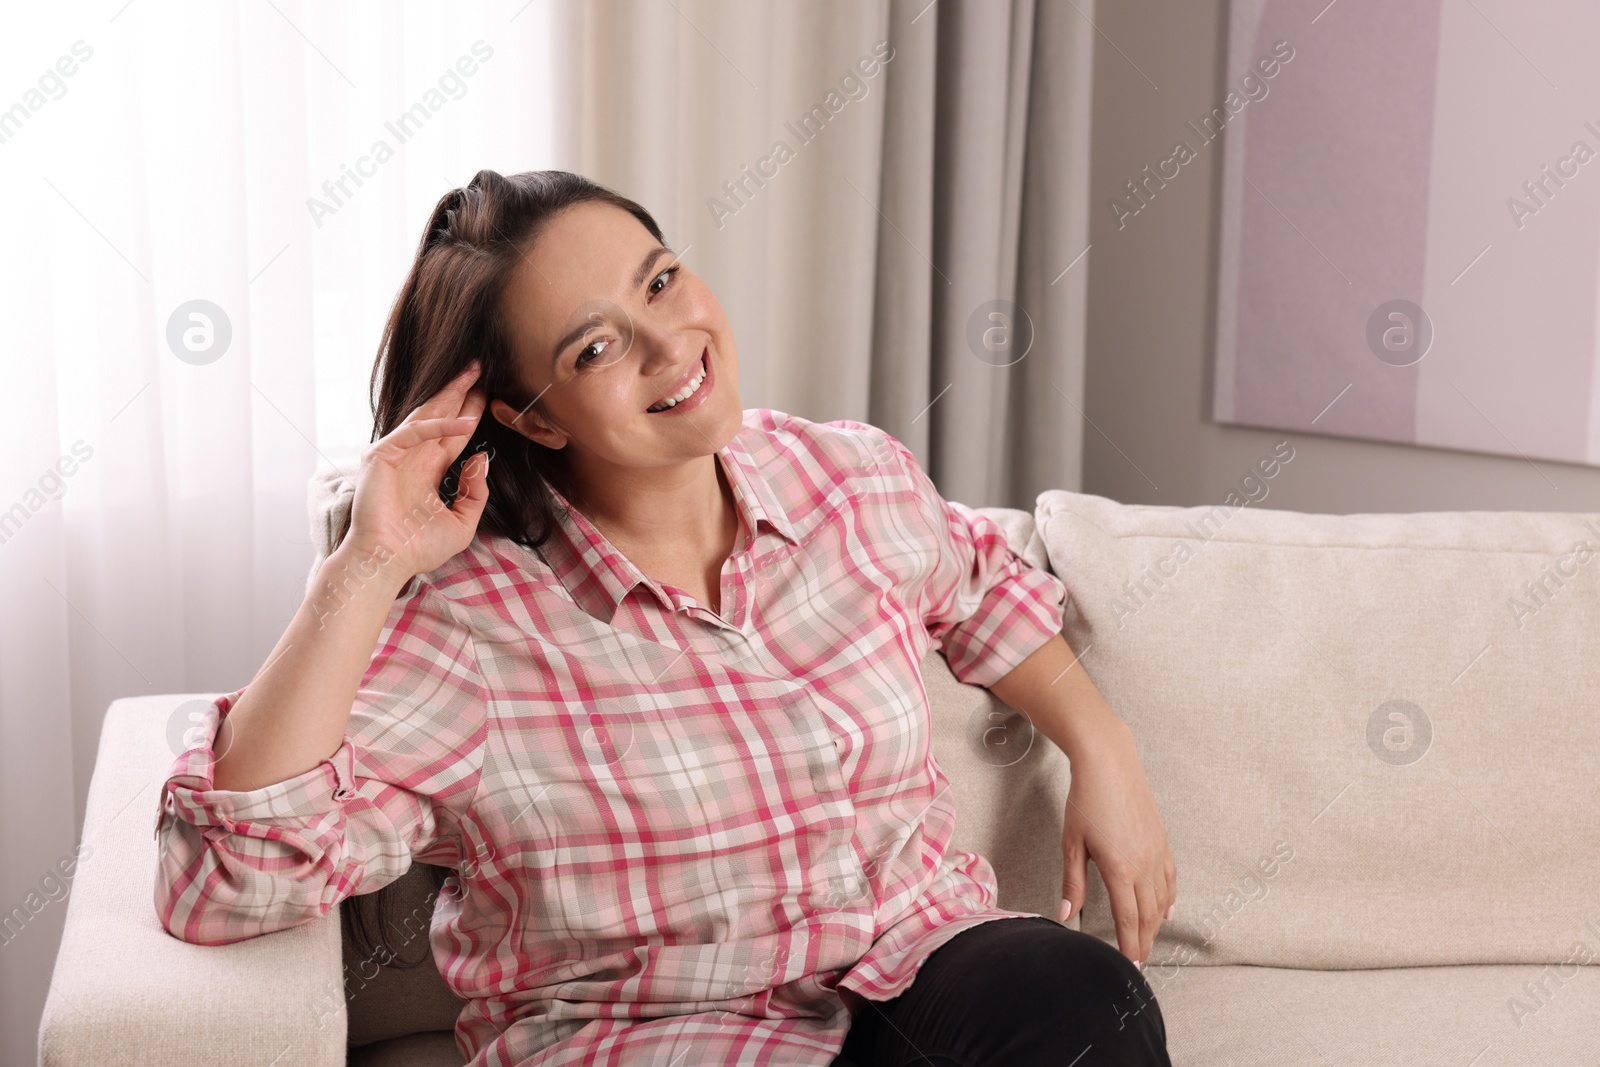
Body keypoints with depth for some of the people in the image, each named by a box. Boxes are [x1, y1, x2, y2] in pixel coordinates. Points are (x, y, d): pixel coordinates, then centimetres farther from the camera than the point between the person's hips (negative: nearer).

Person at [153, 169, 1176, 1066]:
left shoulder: (859, 478, 3)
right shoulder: (468, 622, -13)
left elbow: (981, 583, 28)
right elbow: (223, 887, -23)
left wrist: (1104, 751, 14)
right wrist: (365, 571, -24)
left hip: (929, 966, 6)